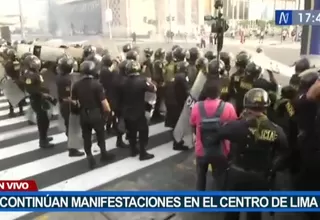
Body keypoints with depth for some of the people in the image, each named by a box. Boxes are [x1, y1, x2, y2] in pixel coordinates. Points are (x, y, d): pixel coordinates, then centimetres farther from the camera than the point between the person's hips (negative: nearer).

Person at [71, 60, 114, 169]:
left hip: (83, 114, 3)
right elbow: (103, 101, -19)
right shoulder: (97, 84, -17)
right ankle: (103, 154, 33)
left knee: (86, 137, 13)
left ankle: (90, 157, 17)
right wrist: (108, 110, -1)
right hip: (96, 113, -3)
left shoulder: (76, 85, -4)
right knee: (100, 135, 18)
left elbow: (73, 101, 2)